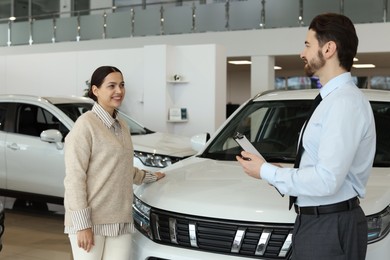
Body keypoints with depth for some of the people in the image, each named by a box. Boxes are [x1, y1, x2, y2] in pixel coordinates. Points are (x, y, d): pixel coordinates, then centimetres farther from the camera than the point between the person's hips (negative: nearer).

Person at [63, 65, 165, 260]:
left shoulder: (122, 126, 13)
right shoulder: (85, 124, -10)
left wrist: (150, 177, 36)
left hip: (120, 221, 7)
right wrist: (82, 224, -18)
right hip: (90, 220, -7)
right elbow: (74, 177, -14)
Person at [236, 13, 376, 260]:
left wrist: (266, 172, -16)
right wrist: (281, 173, 7)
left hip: (330, 228, -9)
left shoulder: (345, 102, -20)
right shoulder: (335, 98, 13)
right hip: (318, 221, 9)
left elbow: (327, 181, -26)